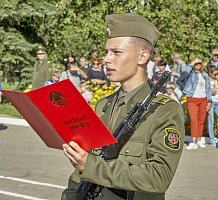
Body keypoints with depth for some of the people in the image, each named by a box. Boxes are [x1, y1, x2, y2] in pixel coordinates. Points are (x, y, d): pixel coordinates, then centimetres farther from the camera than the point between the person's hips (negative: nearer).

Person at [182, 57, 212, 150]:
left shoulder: (205, 75, 15)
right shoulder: (191, 73, 2)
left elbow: (208, 88, 16)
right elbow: (187, 71, -24)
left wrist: (209, 101, 10)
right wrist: (193, 62, -12)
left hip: (203, 99, 4)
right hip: (192, 99, -4)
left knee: (201, 121, 5)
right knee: (194, 120, -12)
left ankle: (198, 140, 15)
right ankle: (194, 143, -15)